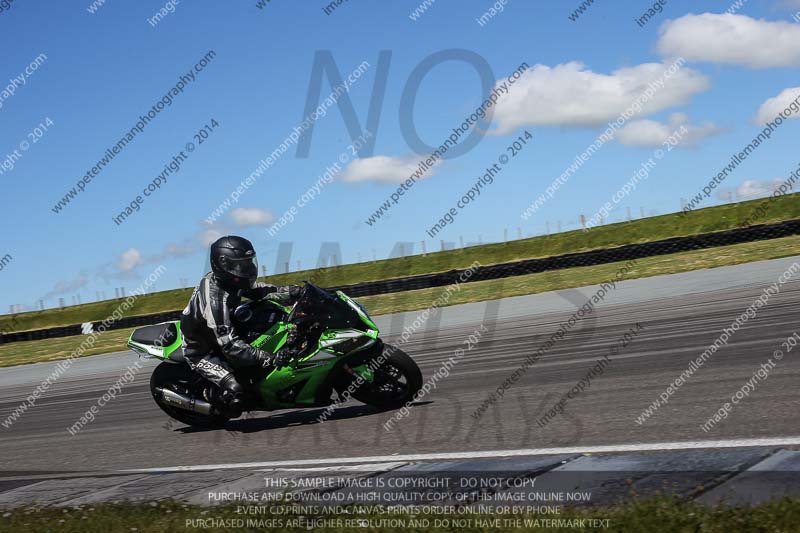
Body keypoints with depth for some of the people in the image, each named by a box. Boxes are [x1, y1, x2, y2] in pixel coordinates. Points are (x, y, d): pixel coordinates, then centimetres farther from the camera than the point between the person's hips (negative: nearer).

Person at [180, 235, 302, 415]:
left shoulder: (225, 280, -10)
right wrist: (270, 359, -46)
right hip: (200, 352, -9)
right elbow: (230, 344, -40)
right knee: (234, 390, -28)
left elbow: (259, 290, 1)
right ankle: (208, 394, 3)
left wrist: (290, 292, -17)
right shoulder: (215, 299, -37)